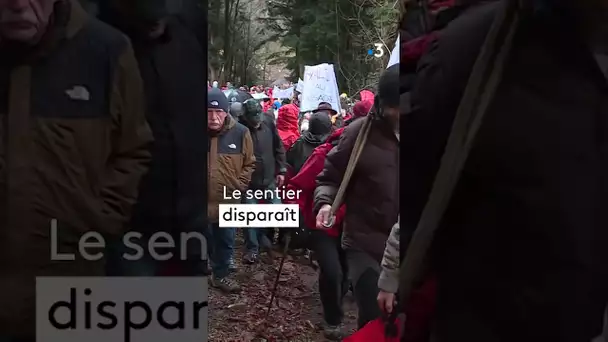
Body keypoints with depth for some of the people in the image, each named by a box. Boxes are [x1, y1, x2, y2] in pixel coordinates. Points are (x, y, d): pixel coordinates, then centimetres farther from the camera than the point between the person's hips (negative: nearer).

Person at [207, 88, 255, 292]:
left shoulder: (240, 132, -8)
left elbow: (249, 163, 4)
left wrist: (239, 185, -5)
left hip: (227, 202, 1)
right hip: (202, 202, -1)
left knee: (225, 242, 18)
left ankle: (220, 275, 37)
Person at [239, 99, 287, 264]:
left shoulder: (268, 123, -5)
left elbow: (278, 148, 5)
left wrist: (281, 170, 4)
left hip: (269, 178, 4)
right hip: (248, 180, -4)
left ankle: (263, 234, 35)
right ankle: (252, 248, 17)